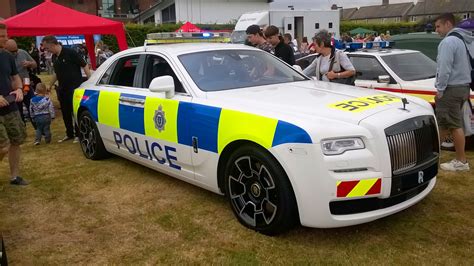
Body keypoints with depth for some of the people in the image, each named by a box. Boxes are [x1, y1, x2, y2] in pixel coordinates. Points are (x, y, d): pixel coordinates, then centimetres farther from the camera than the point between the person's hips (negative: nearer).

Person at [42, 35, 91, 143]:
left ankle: (78, 134, 13)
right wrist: (50, 86, 27)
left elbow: (84, 65, -13)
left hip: (75, 87, -7)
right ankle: (69, 134, 25)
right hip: (62, 88, 7)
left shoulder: (70, 53, -14)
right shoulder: (54, 57, 9)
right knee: (65, 113, 12)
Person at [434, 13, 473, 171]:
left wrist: (440, 89, -13)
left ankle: (461, 161, 4)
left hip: (451, 88, -10)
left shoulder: (448, 41, -16)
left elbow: (445, 68, -22)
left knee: (454, 125, -3)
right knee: (443, 122, 16)